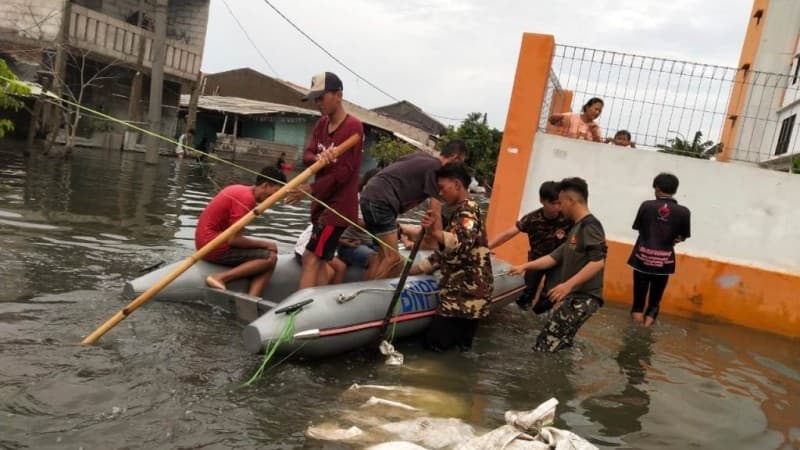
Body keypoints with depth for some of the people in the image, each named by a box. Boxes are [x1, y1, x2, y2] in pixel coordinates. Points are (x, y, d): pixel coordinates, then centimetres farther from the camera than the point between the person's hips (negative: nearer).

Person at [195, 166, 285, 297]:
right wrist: (265, 244, -7)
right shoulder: (247, 198, -18)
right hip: (213, 244, -10)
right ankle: (220, 278, -16)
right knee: (270, 257, -14)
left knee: (267, 263, 1)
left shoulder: (242, 190, 13)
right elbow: (234, 239, -21)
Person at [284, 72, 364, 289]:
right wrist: (318, 158, -25)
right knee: (319, 261, 12)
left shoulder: (353, 127, -15)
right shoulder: (321, 124, 11)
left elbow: (344, 172, -20)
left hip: (339, 205, -9)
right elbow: (306, 155, -1)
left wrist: (312, 189, -22)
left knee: (311, 259, -12)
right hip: (322, 202, 9)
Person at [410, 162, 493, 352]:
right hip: (460, 290, 9)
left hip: (467, 293, -9)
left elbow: (463, 244, -35)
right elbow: (445, 252, 22)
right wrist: (415, 269, 18)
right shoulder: (459, 211, 17)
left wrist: (437, 233, -53)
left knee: (434, 342, -4)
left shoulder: (468, 210, -13)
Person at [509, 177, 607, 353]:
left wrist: (568, 284, -29)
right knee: (559, 348, 7)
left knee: (545, 347, -13)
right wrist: (525, 266, 24)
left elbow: (598, 261, -23)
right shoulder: (576, 228, 20)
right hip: (573, 296, 10)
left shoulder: (590, 225, -11)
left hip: (583, 298, -10)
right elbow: (554, 257, 26)